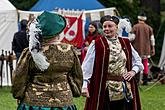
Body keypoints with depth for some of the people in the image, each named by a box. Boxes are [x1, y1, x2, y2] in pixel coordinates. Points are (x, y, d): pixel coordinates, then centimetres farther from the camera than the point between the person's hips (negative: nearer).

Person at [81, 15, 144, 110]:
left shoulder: (126, 43, 10)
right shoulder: (97, 44, -3)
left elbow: (138, 61, 21)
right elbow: (87, 66, -8)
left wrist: (133, 71, 1)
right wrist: (85, 85, -17)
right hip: (104, 90, -4)